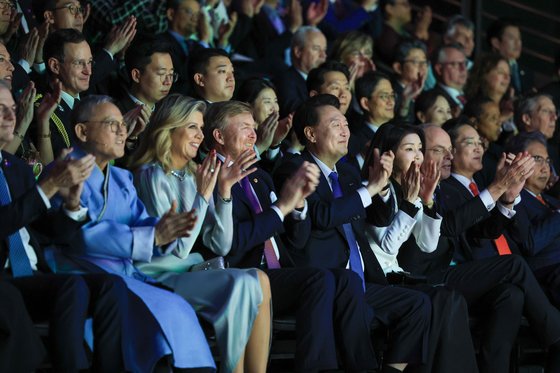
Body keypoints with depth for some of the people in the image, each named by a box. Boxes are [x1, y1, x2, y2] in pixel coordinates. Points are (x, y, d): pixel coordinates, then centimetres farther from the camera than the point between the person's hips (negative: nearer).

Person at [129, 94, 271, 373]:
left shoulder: (195, 176, 13)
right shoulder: (152, 175, -9)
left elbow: (220, 245, 7)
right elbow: (178, 248, -15)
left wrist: (224, 190, -3)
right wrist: (202, 195, -13)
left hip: (189, 272, 7)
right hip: (156, 276, -7)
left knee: (259, 280, -20)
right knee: (240, 284, -27)